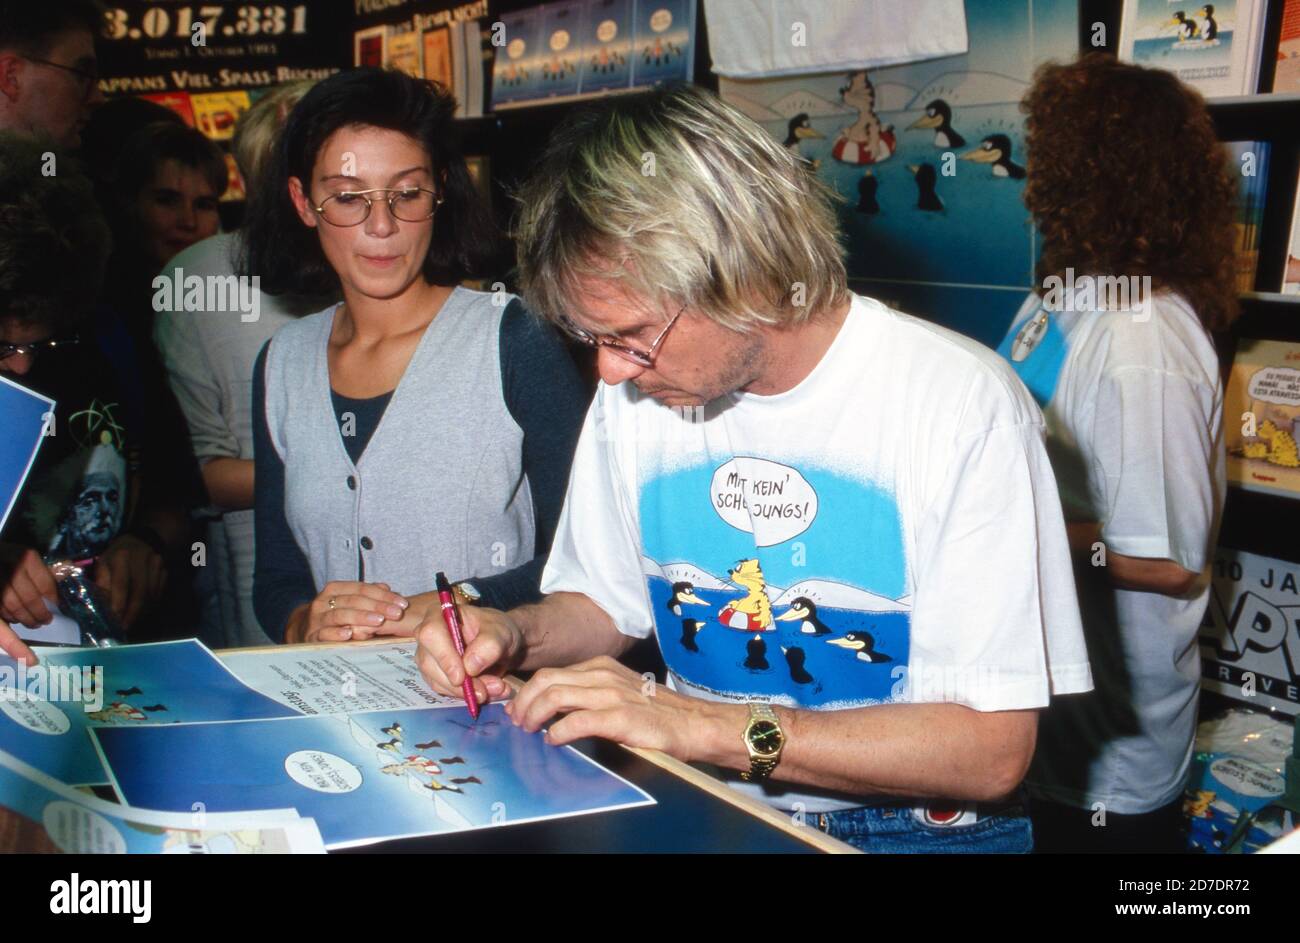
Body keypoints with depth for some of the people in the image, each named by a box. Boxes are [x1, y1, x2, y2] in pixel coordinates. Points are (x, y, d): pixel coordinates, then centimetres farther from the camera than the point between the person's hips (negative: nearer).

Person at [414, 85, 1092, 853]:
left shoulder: (964, 405, -15)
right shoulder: (635, 389, 2)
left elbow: (990, 749, -17)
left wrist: (703, 725, -23)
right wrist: (516, 637, -6)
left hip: (913, 825, -3)